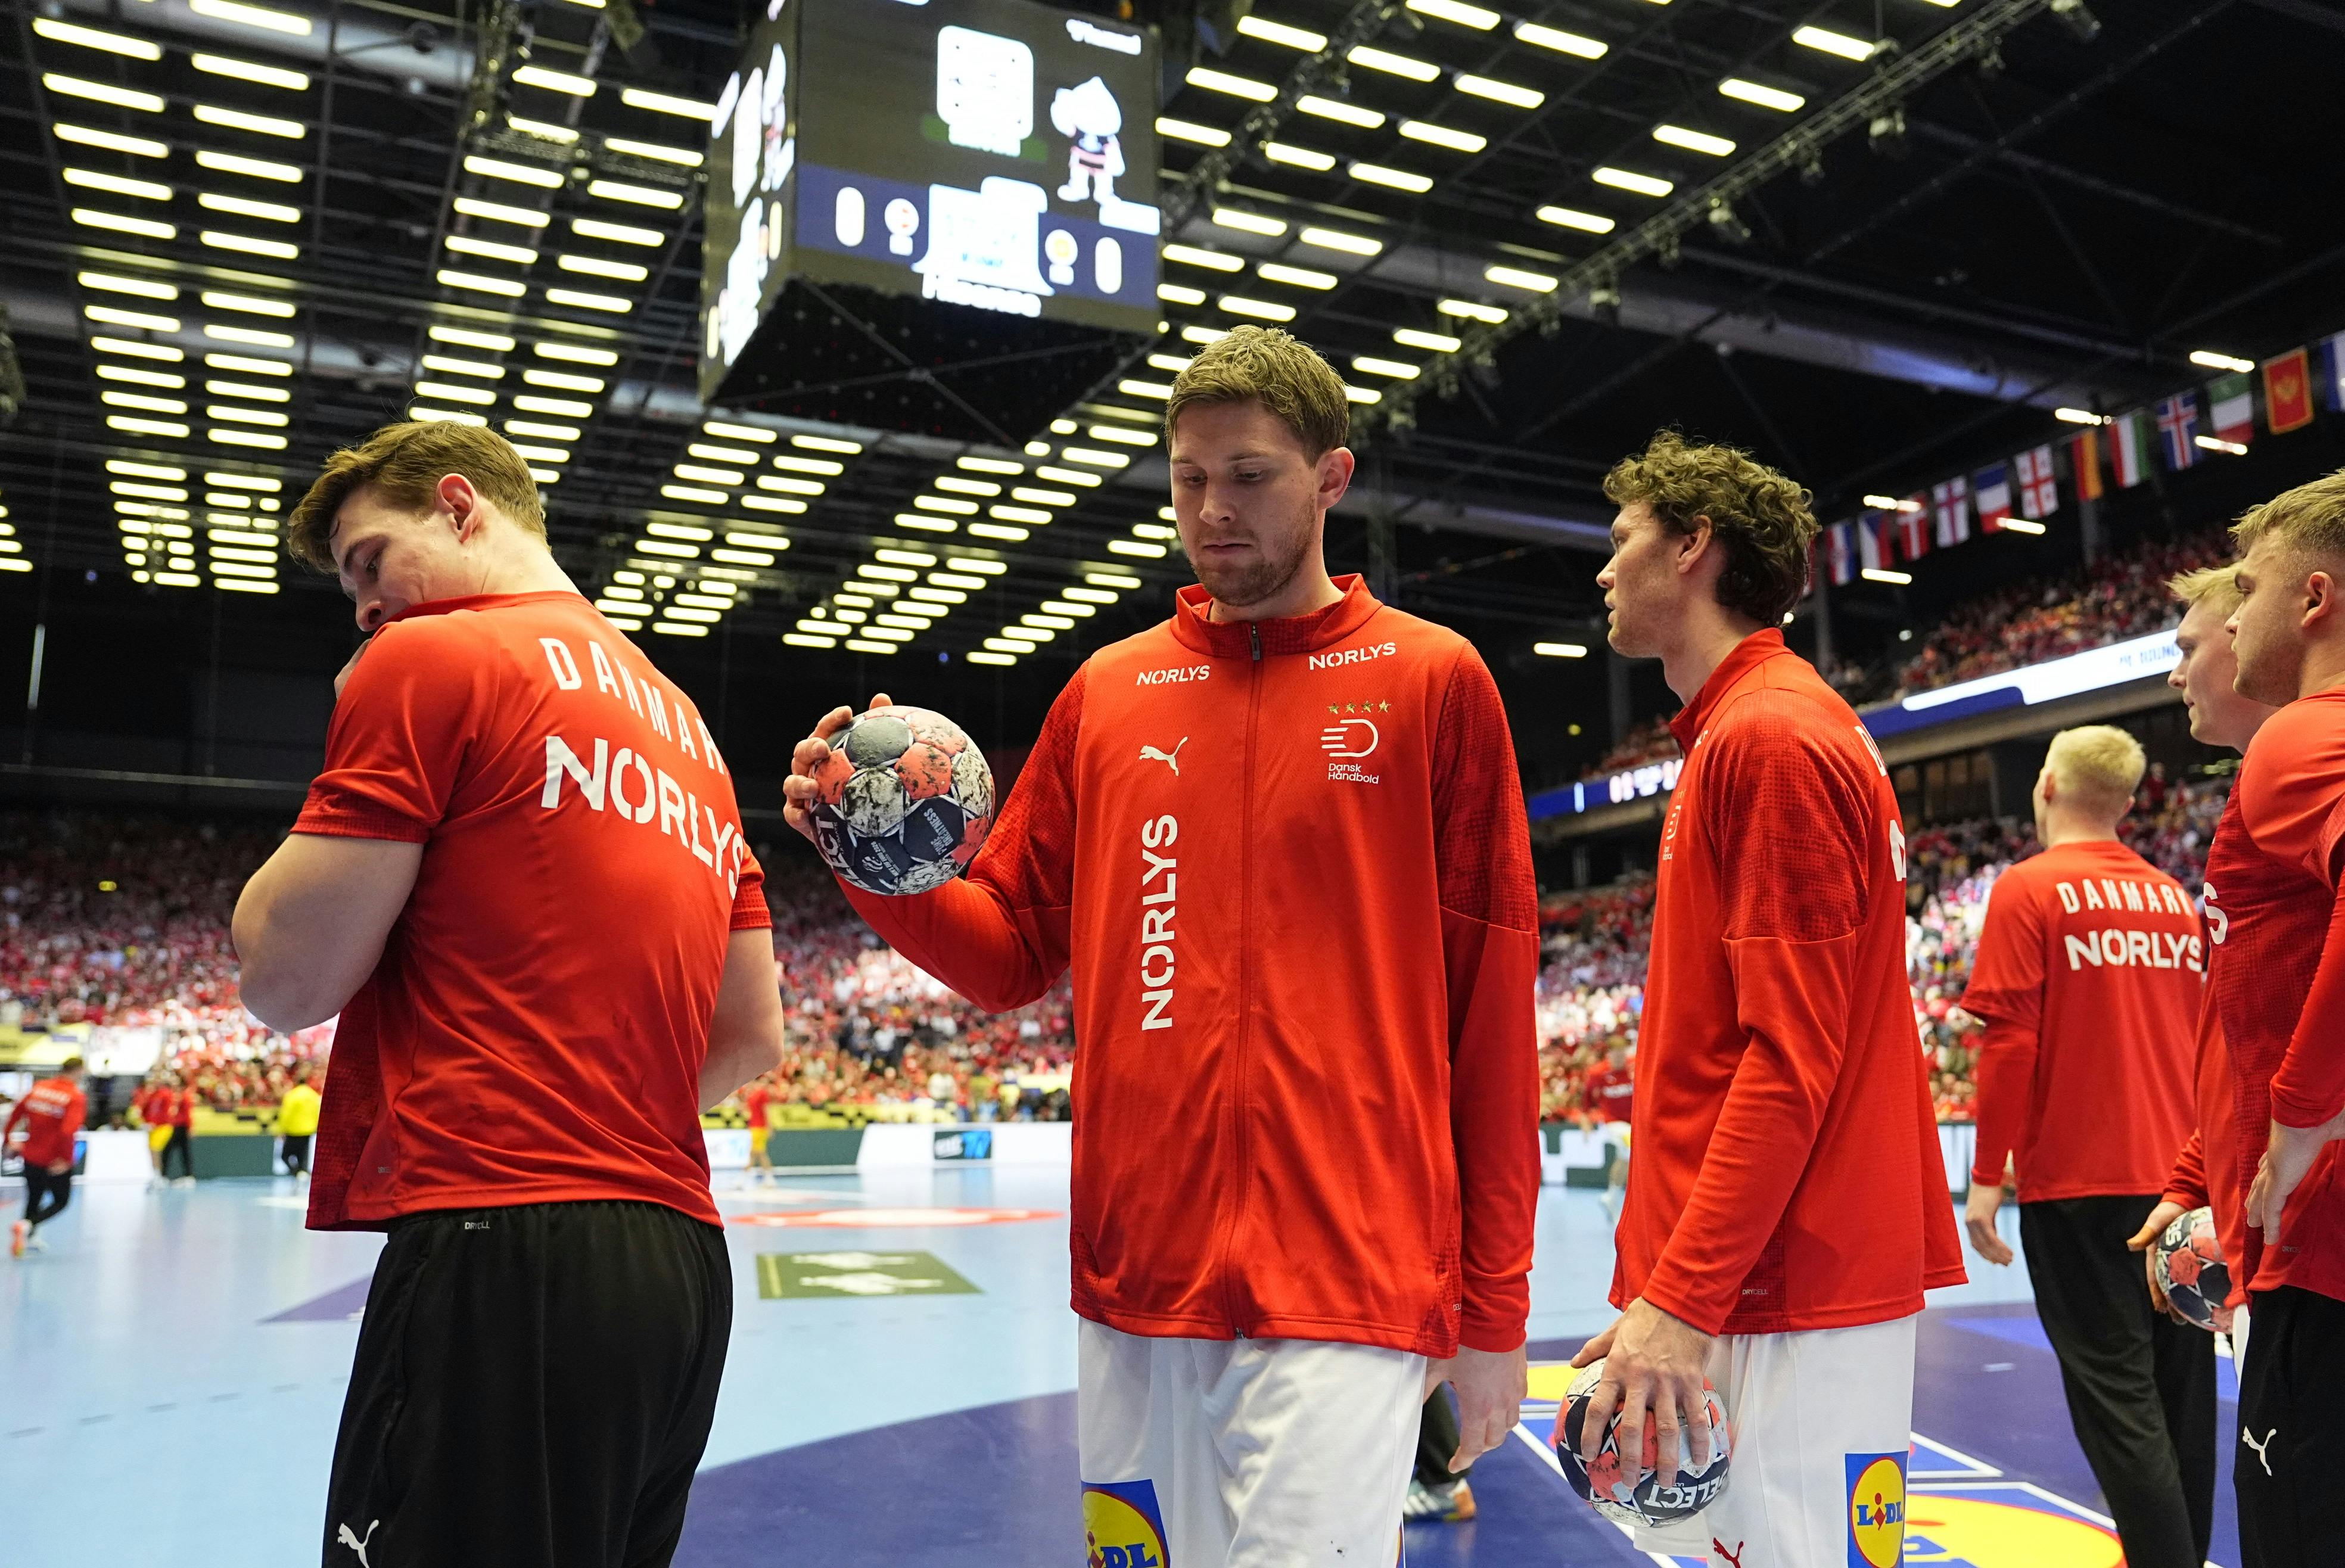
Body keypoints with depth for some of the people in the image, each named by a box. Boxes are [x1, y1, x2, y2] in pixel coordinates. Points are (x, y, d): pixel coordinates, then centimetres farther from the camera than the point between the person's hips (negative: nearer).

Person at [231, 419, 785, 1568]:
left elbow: (286, 980, -5)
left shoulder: (429, 661, -3)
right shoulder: (684, 726, 19)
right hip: (680, 1254, 8)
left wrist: (347, 796, 9)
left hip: (502, 1256, -8)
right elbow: (754, 1038, 18)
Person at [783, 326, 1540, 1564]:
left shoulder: (1433, 682, 1)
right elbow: (1010, 952, 13)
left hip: (1347, 1285, -3)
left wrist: (1494, 1305, -1)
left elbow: (1493, 1002, -1)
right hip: (1131, 1280, 4)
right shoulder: (1107, 691, 10)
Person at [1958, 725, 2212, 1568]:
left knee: (2115, 1390, -2)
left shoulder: (2029, 890, -9)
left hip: (2077, 1181, -6)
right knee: (2183, 1385, 14)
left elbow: (2009, 1044, -14)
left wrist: (1986, 1177, -8)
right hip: (2178, 1180, 6)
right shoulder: (2175, 898, 8)